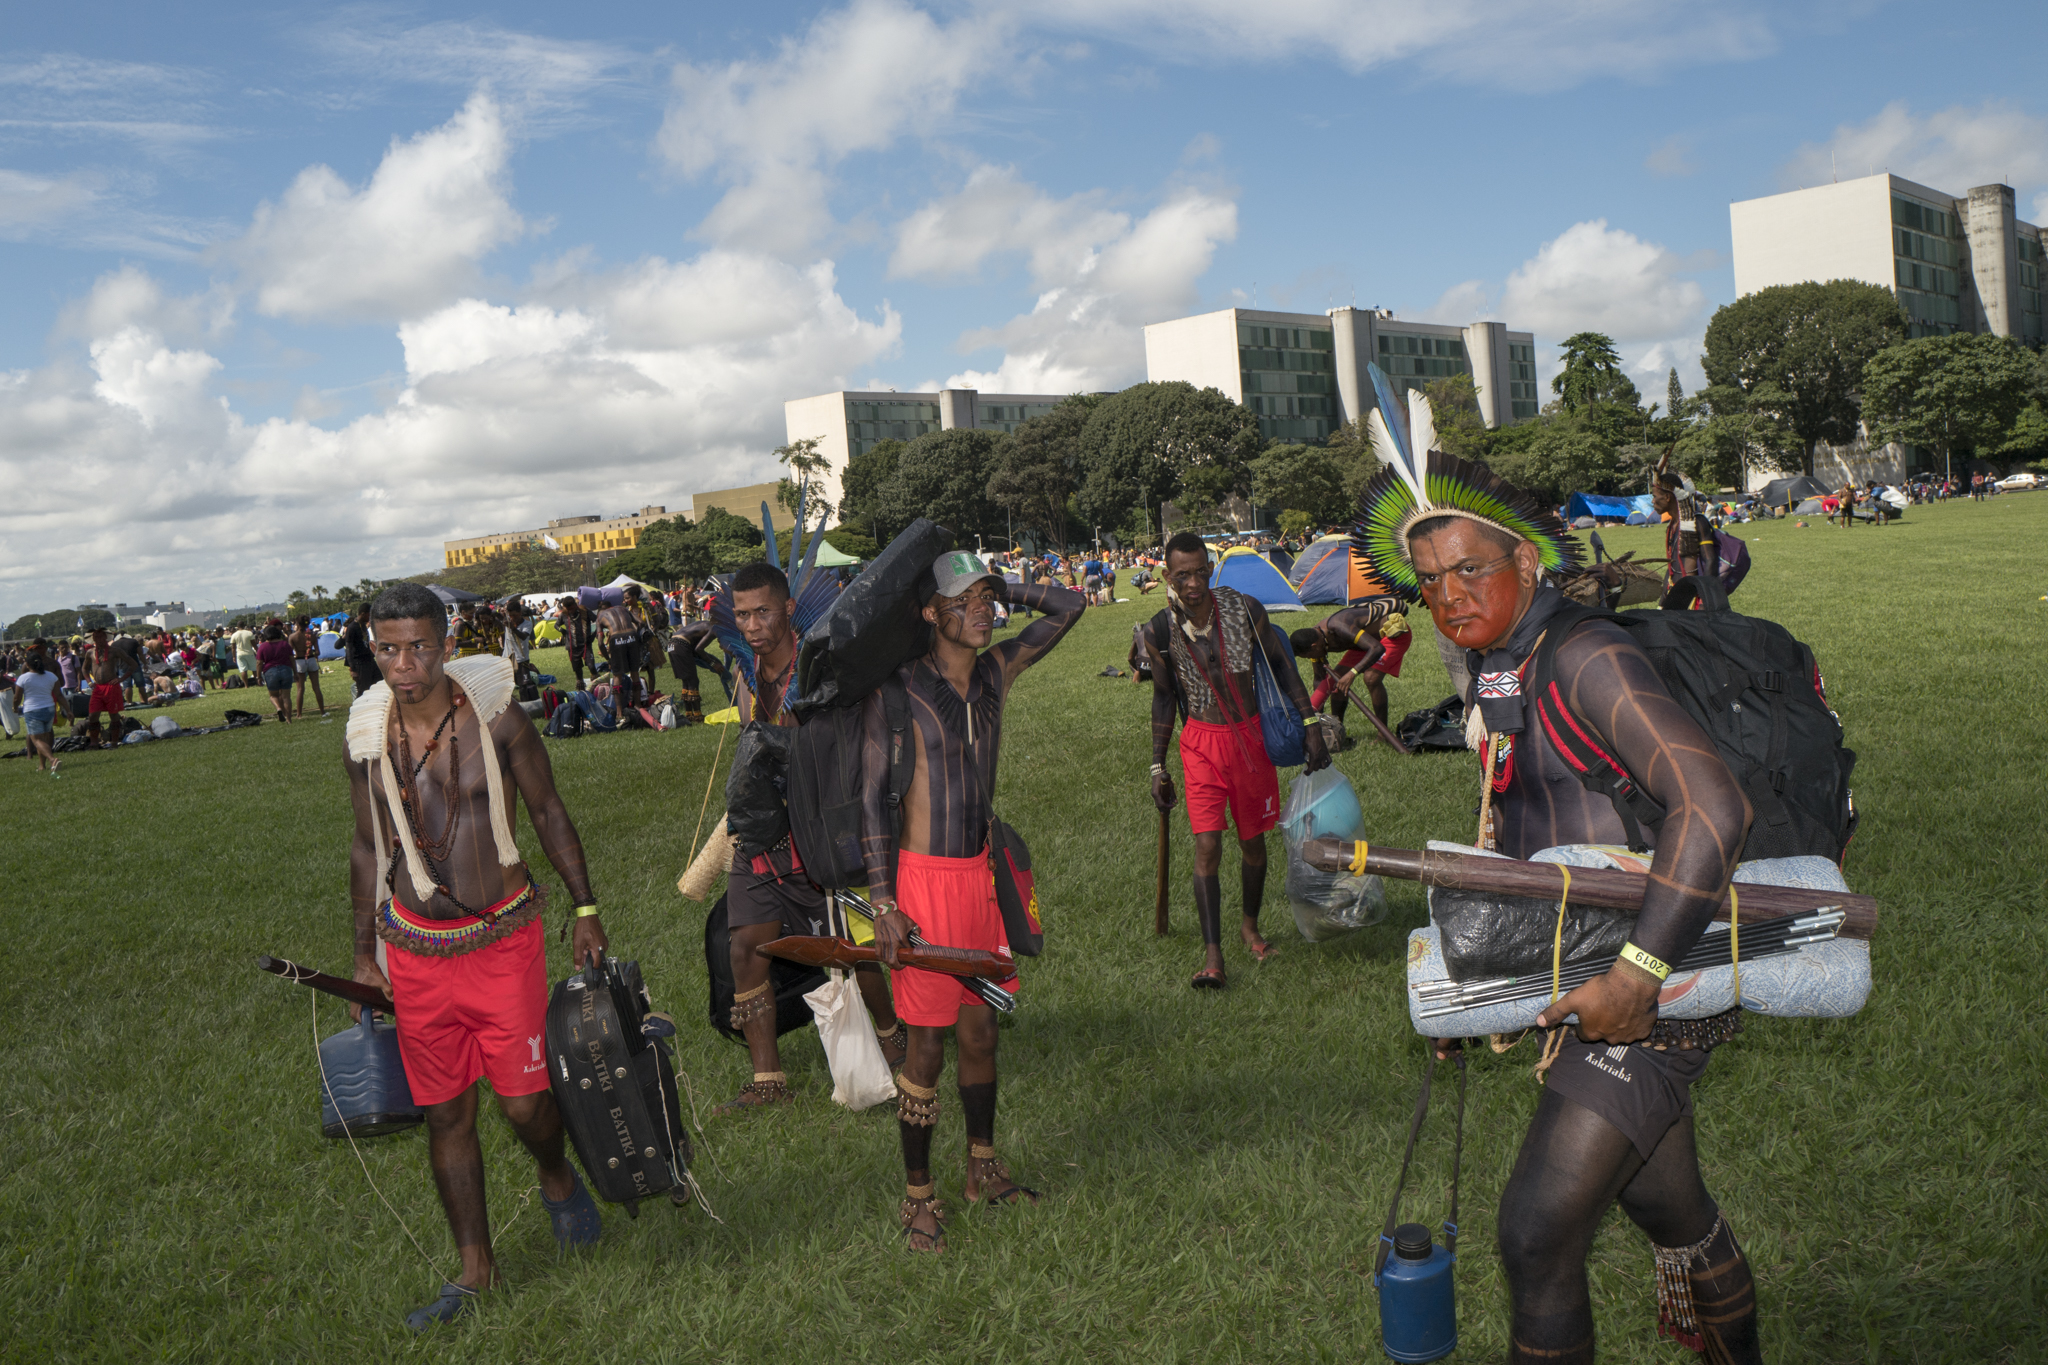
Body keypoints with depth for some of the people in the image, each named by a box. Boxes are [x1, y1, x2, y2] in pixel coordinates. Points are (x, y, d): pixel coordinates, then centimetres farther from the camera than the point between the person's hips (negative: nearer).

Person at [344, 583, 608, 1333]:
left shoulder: (495, 716, -9)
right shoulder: (367, 735, -2)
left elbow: (548, 813, 1)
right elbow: (369, 847, 10)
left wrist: (585, 910, 2)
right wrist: (364, 953, 14)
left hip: (503, 937, -2)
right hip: (416, 950, 3)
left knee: (523, 1100, -4)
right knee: (445, 1114, 8)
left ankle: (557, 1177, 32)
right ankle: (476, 1268, 24)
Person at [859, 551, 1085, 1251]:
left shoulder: (997, 670, 7)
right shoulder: (897, 690, -11)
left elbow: (1069, 605, 16)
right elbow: (873, 797, -10)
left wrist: (999, 586, 7)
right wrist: (884, 903, -14)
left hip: (982, 875, 6)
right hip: (925, 881, -6)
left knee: (981, 1030, 16)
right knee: (929, 1046, 0)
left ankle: (983, 1169, 34)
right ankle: (918, 1194, 16)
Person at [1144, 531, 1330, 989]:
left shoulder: (1244, 609, -11)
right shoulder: (1161, 632, -10)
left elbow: (1281, 664, 0)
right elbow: (1164, 698, 3)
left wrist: (1312, 725, -2)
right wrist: (1158, 768, 6)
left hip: (1251, 736, 1)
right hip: (1201, 742, -1)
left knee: (1253, 841, 13)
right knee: (1207, 846, -10)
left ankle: (1250, 924, 37)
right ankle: (1212, 953, -5)